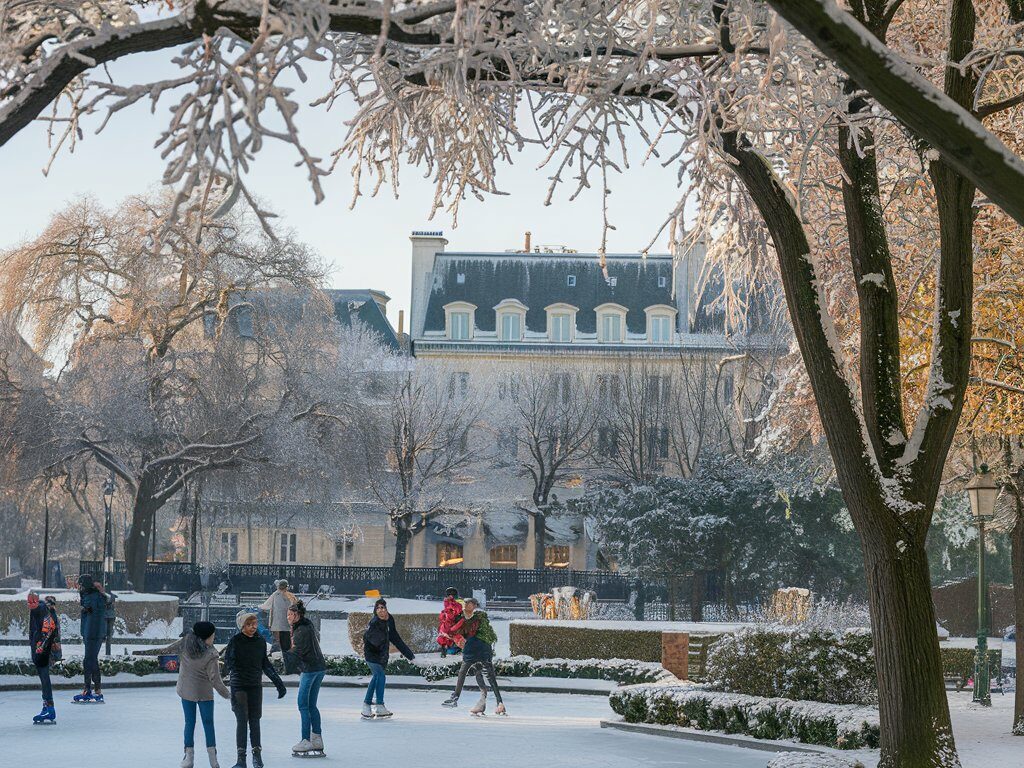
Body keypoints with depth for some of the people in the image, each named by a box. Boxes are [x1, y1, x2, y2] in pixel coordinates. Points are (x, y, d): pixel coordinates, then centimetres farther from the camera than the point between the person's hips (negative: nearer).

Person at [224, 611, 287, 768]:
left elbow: (265, 664, 15)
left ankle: (257, 754, 13)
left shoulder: (261, 641, 5)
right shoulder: (235, 641, -7)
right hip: (238, 686, -3)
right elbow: (228, 663, -9)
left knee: (254, 720, 5)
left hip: (256, 686, 3)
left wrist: (278, 682, 16)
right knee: (242, 720, -6)